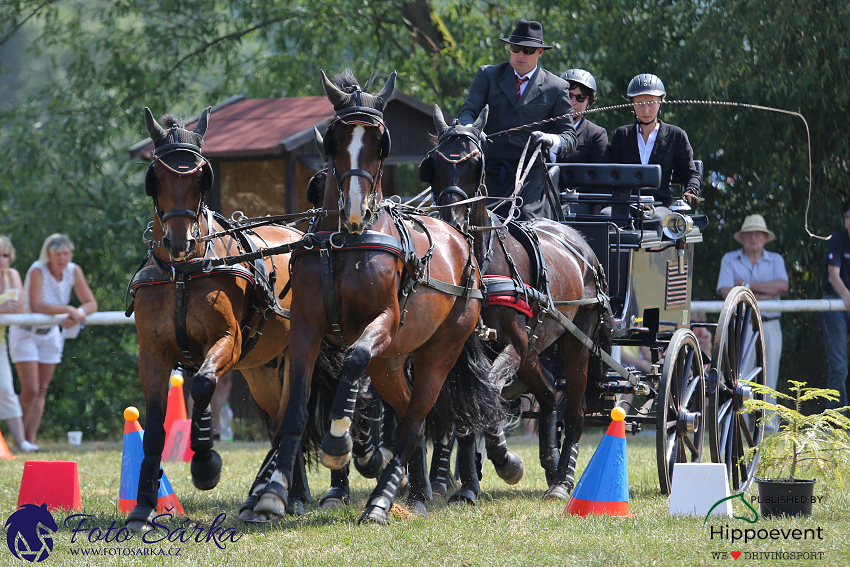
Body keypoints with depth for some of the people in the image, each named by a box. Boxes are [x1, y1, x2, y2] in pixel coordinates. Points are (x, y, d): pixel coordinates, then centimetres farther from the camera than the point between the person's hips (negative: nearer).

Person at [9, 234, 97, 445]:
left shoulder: (73, 271, -9)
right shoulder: (37, 271, -25)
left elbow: (91, 303, -8)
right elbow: (36, 306, -37)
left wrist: (79, 314, -29)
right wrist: (69, 310, -36)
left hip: (50, 333, 6)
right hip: (25, 332, -6)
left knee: (42, 390, 3)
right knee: (30, 390, -12)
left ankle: (30, 440, 5)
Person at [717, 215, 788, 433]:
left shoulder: (775, 260, 12)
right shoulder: (729, 260, 10)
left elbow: (782, 286, -7)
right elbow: (726, 291, -4)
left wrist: (748, 285, -8)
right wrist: (761, 295, -13)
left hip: (769, 325, 1)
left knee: (768, 376, 0)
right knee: (739, 375, -9)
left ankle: (768, 420, 4)